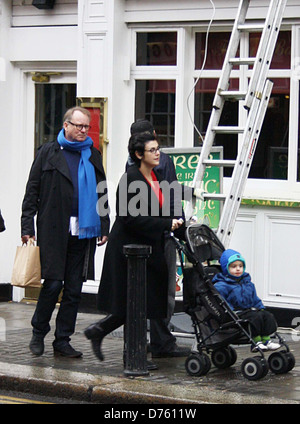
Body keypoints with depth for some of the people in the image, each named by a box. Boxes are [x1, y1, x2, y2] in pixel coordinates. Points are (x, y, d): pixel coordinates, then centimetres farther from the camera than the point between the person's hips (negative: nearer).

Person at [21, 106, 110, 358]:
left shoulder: (93, 156, 15)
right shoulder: (49, 153, 4)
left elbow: (101, 193, 21)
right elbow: (32, 191, 2)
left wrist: (104, 227, 14)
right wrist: (27, 226, -5)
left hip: (84, 231, 4)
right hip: (54, 231, -4)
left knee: (74, 289, 5)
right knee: (53, 283, -7)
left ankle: (63, 340, 12)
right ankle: (38, 333, 12)